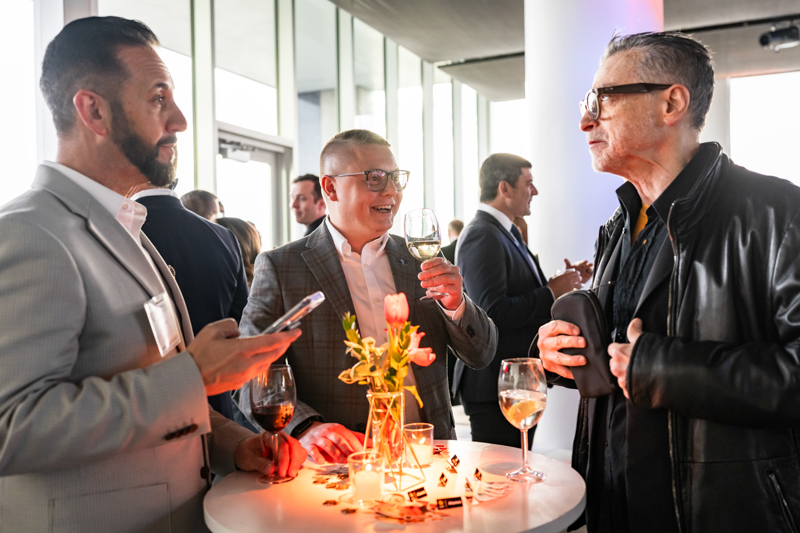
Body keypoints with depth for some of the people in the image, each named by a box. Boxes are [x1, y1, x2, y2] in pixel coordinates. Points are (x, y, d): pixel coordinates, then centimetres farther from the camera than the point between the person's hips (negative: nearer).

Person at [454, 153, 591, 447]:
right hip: (495, 388, -10)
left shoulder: (507, 232, 15)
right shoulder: (481, 237, -17)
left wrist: (564, 282, 6)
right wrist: (551, 292, -17)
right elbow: (493, 313, -26)